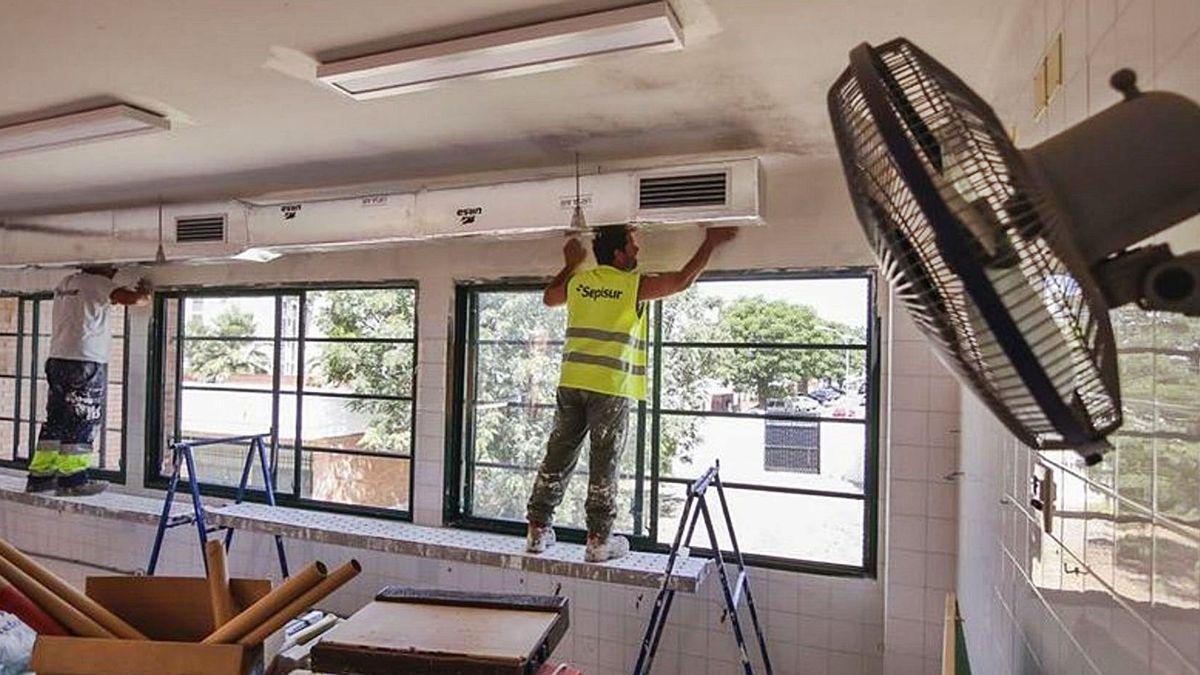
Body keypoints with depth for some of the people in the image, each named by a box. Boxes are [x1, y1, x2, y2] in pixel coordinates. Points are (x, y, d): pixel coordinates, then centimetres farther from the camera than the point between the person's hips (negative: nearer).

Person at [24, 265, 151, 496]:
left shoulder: (64, 284, 16)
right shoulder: (97, 283, -7)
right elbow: (129, 298, -18)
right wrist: (143, 292, 3)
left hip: (57, 358, 8)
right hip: (85, 362, -8)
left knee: (55, 420, 13)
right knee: (81, 423, -3)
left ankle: (39, 476, 17)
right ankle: (72, 479, 0)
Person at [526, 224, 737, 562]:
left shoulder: (578, 281, 10)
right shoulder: (633, 285, -4)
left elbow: (548, 297, 30)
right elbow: (682, 280, 4)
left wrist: (570, 264, 42)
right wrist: (710, 242, 15)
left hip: (571, 383, 5)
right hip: (611, 388, -5)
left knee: (557, 457, 11)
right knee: (604, 464, 3)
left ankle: (538, 530, 19)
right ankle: (599, 540, 11)